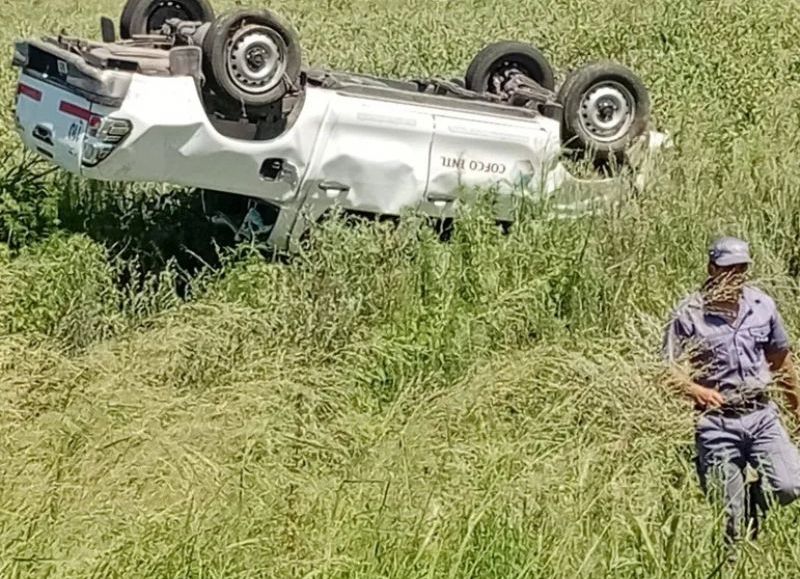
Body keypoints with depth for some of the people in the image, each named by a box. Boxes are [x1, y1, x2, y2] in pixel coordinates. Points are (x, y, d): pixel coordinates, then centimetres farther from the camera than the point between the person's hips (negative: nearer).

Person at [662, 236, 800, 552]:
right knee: (728, 521, 0)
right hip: (716, 421, -3)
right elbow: (668, 368, -8)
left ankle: (752, 503, 17)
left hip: (762, 414, 3)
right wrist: (696, 389, -28)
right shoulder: (689, 314, -9)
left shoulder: (762, 305, 3)